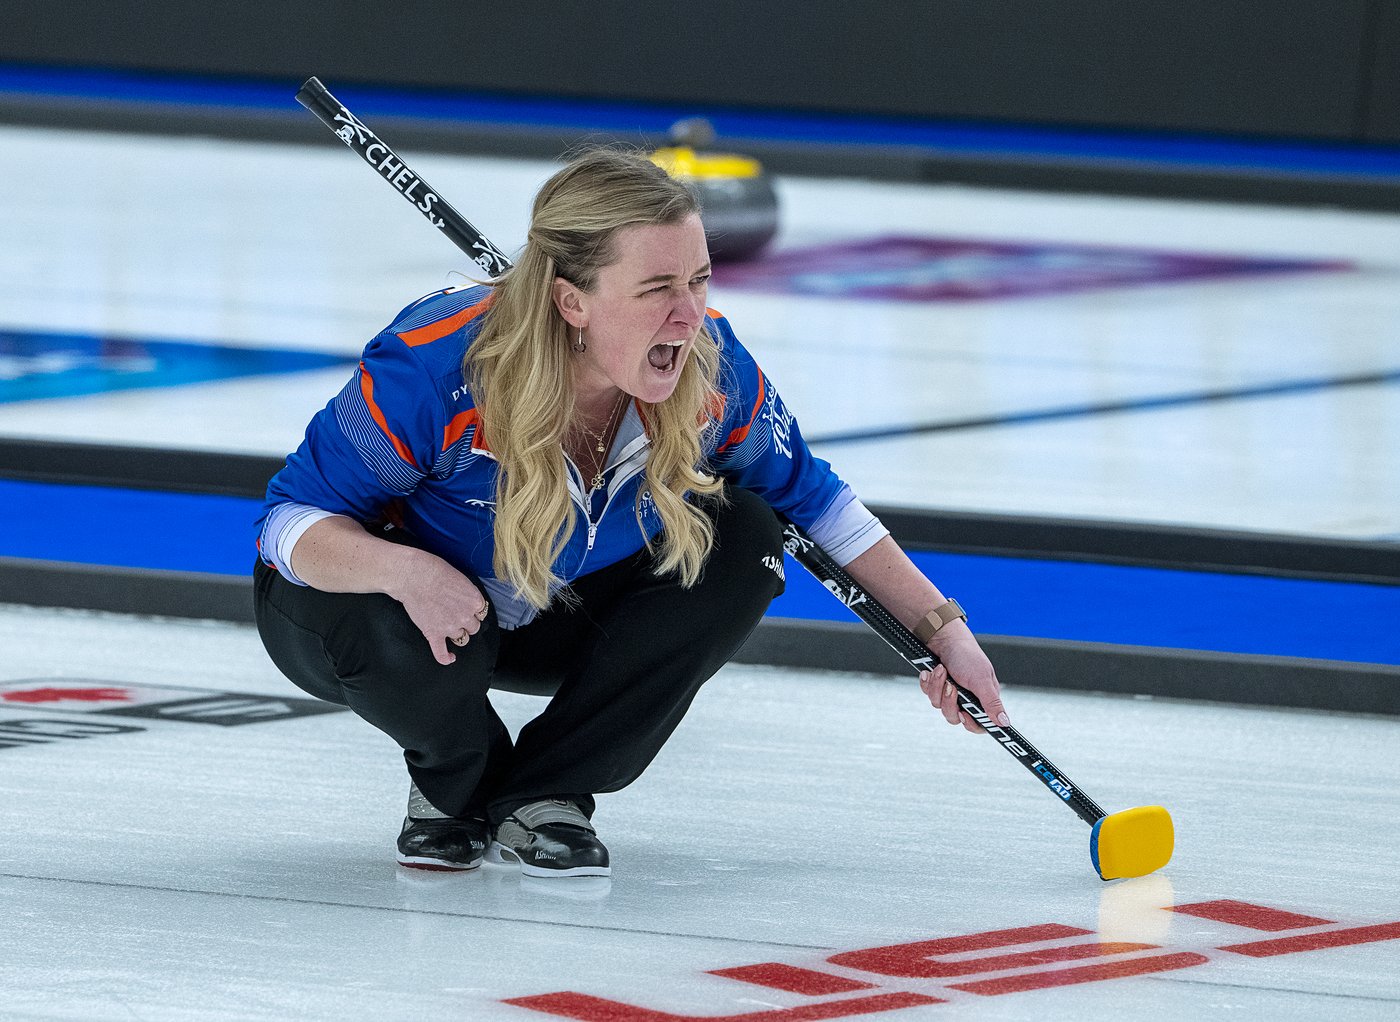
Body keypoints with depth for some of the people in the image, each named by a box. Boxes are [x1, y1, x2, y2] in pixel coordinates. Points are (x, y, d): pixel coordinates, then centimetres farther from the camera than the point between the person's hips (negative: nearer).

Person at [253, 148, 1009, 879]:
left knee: (742, 540, -17)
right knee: (401, 635, -39)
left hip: (554, 620, 5)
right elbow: (290, 516, -28)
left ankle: (543, 797, -7)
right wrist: (400, 570, -49)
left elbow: (812, 501, -3)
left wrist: (942, 628, -7)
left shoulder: (710, 369, -22)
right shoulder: (431, 368, -36)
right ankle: (458, 792, 0)